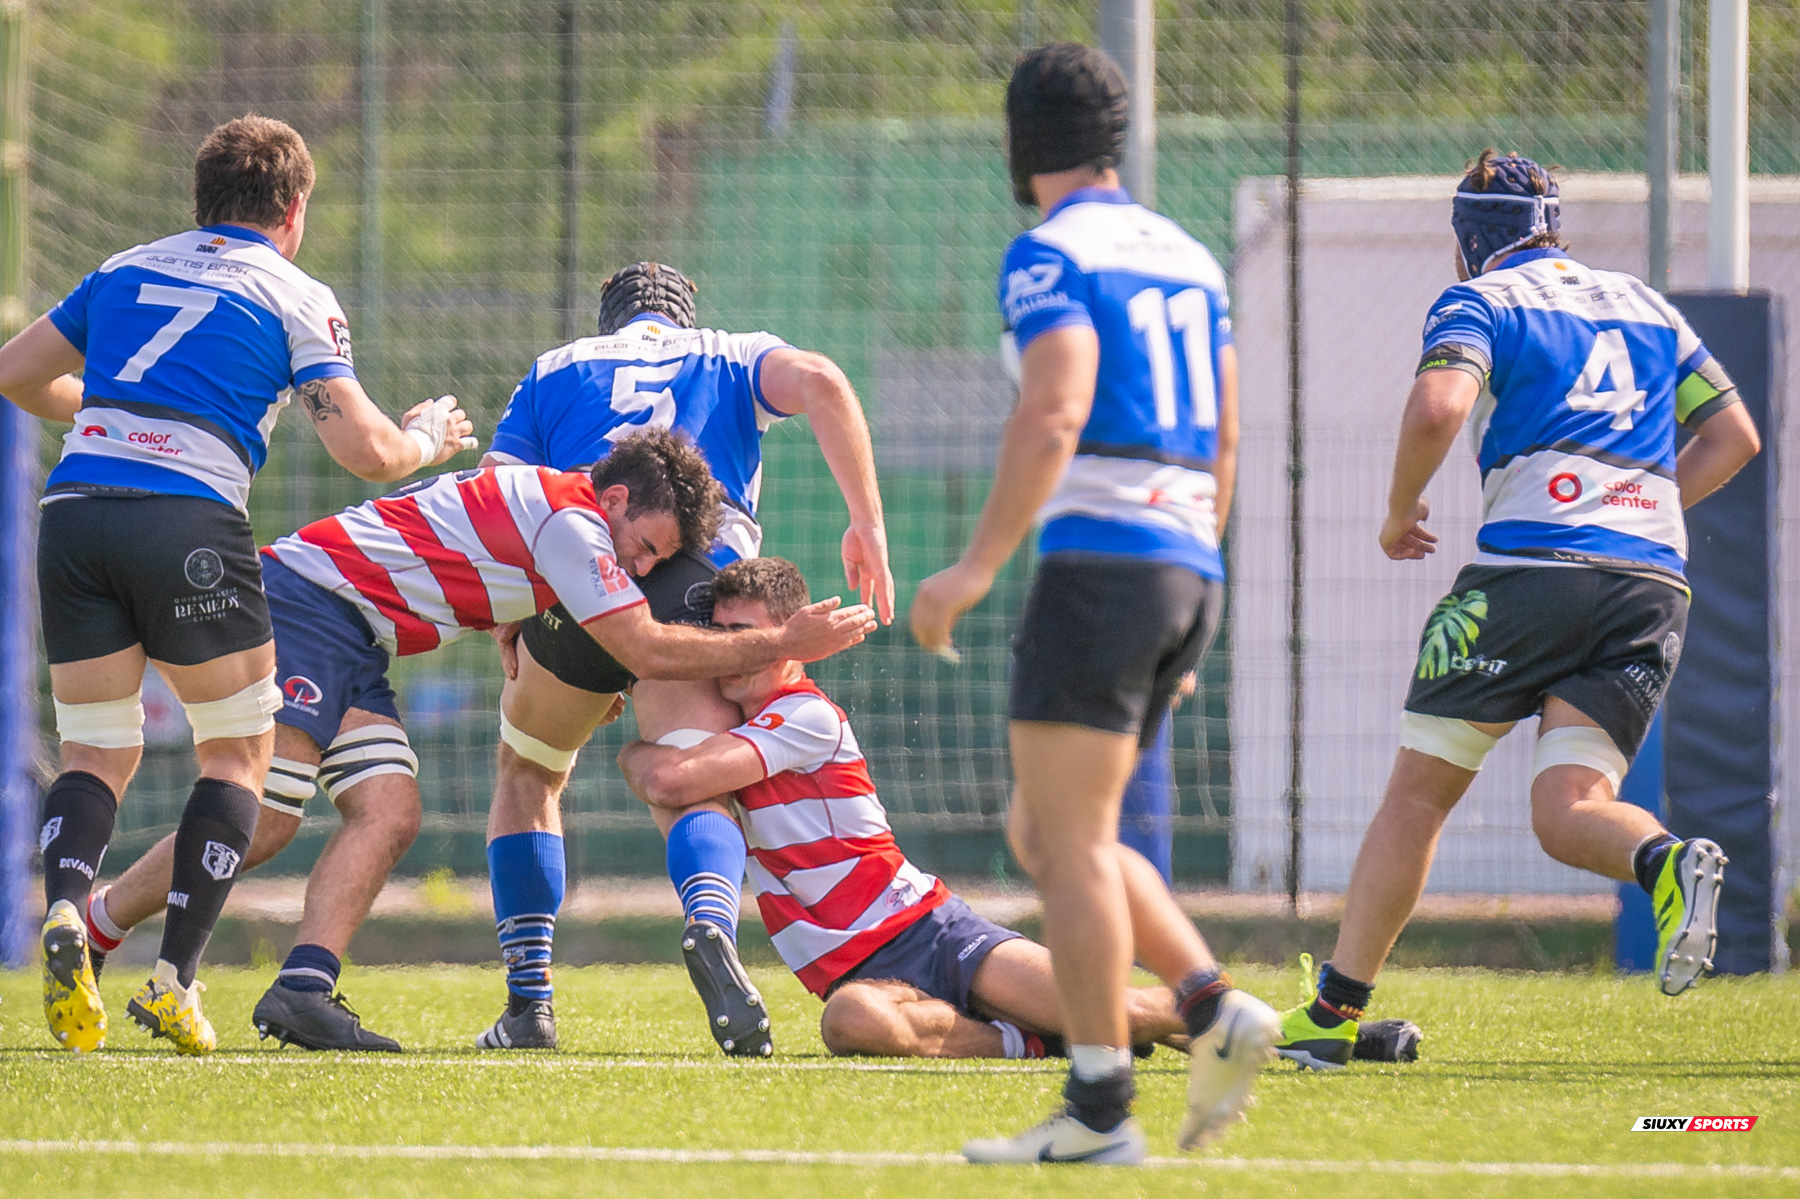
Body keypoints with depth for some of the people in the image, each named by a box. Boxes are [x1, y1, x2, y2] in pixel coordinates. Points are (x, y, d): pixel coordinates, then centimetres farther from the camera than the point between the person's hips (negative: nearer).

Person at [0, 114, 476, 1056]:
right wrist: (428, 439, 24)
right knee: (238, 754, 13)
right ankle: (174, 981, 0)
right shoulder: (295, 298, 8)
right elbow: (366, 451, 2)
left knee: (96, 754, 14)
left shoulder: (127, 270, 22)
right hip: (189, 519, -4)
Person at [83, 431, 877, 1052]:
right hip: (302, 603, -10)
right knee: (262, 825, -16)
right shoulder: (571, 521, -13)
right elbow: (645, 650, -14)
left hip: (354, 647, 10)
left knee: (389, 815, -4)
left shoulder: (537, 501, 17)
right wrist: (782, 645, -7)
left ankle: (302, 988, -18)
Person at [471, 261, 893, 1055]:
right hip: (702, 577, -1)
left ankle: (528, 1004, 16)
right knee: (697, 795, -7)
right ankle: (711, 926, -42)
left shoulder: (554, 372, 29)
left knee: (527, 777, 23)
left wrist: (510, 649, 21)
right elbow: (818, 382, 4)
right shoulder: (731, 358, 27)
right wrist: (867, 522, 1)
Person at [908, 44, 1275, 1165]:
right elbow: (1223, 446, 22)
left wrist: (978, 566, -19)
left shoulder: (1051, 255, -6)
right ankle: (1215, 1010, -1)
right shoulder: (1187, 259, 19)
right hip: (1188, 569, 8)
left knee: (1069, 840, -6)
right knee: (1045, 832, 15)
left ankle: (1101, 1109, -11)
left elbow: (1055, 415, -20)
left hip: (1100, 561, -8)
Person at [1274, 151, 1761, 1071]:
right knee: (1566, 811, -1)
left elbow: (1438, 407, -14)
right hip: (1652, 585, 5)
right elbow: (1735, 436, 24)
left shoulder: (1480, 302, 5)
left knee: (1419, 790, 5)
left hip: (1531, 566, -5)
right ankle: (1669, 862, -35)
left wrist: (1400, 511, 2)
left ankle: (1336, 1010, 6)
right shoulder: (1648, 308, 23)